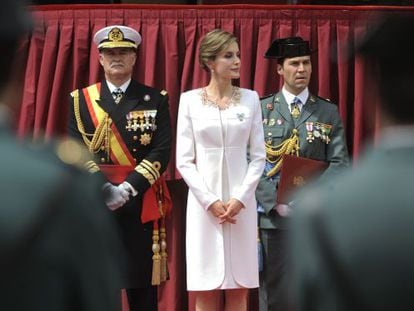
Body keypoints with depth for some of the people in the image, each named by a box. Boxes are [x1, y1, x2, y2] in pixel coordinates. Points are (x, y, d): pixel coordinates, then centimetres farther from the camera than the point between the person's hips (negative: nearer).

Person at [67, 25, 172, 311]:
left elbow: (162, 151, -4)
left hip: (140, 204, -1)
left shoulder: (156, 99, 6)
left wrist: (128, 188, -16)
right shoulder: (80, 100, 9)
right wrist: (104, 188, -15)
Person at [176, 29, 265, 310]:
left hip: (241, 203, 1)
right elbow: (184, 160, -1)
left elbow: (258, 156, 4)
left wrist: (240, 198, -8)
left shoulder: (250, 99, 5)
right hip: (204, 202, -1)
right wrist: (211, 201, -10)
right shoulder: (190, 100, 1)